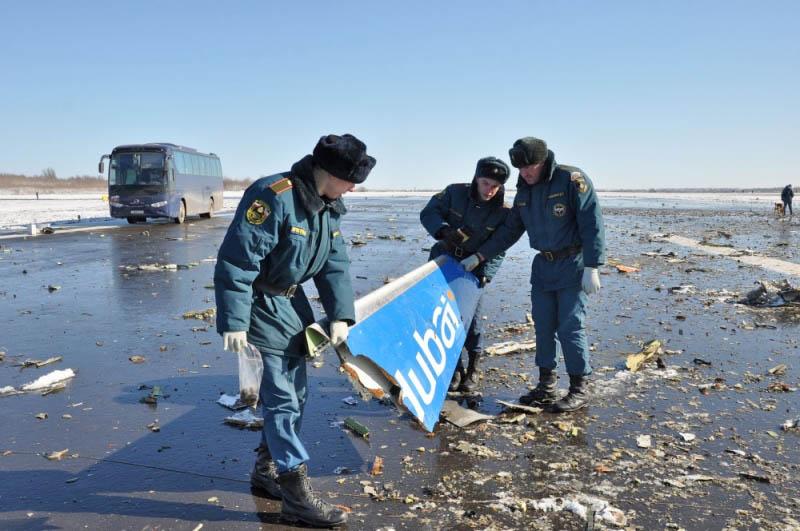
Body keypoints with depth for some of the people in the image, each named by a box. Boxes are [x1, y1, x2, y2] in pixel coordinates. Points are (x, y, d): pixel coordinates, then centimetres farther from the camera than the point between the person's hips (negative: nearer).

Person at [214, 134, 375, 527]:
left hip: (292, 303, 9)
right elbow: (236, 260, -27)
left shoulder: (328, 206, 2)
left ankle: (267, 470, 32)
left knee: (295, 391, 14)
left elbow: (335, 263, 3)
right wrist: (234, 322, -28)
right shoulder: (273, 197, -26)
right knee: (282, 398, -7)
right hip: (262, 305, -9)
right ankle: (296, 497, 1)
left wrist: (340, 316, -6)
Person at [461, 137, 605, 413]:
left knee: (570, 327, -6)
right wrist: (479, 257, 9)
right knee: (543, 326, 9)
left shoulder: (572, 179, -14)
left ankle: (579, 390, 6)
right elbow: (509, 231, 14)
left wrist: (591, 268, -21)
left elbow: (592, 225, -16)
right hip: (543, 265, 7)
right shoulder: (524, 190, 7)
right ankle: (546, 387, 20)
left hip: (572, 264, -7)